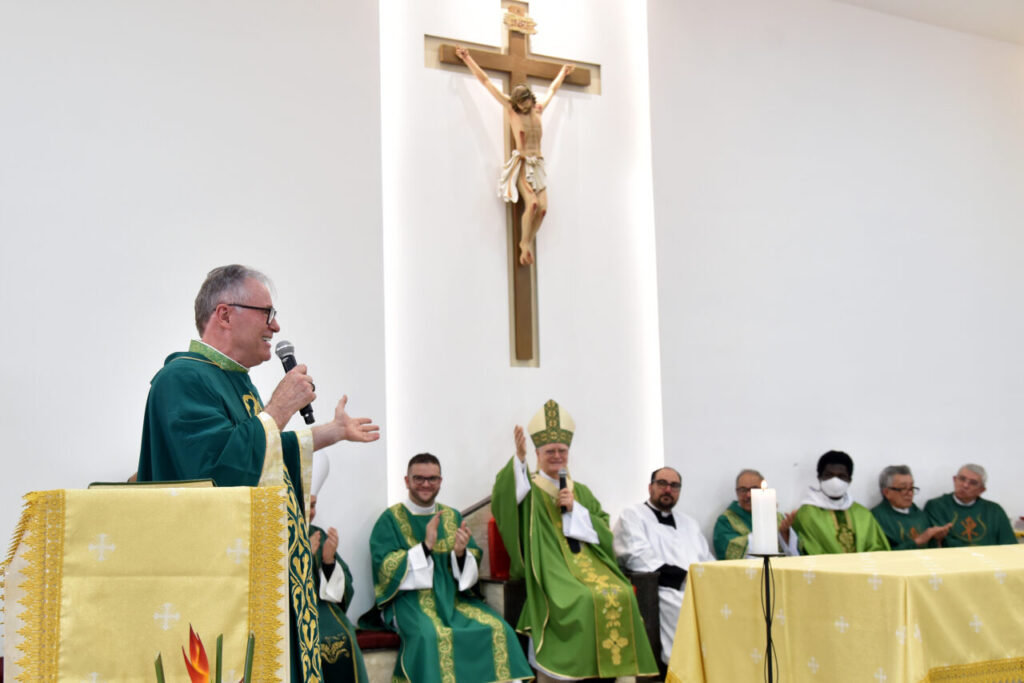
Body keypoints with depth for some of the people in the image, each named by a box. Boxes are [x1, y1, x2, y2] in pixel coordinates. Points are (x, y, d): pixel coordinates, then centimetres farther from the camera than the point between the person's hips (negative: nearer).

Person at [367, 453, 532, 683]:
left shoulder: (453, 517, 14)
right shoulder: (390, 519, 1)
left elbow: (471, 569, 10)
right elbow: (385, 569, -10)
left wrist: (461, 553, -14)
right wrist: (426, 546, -21)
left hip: (453, 596, 4)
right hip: (408, 598, -4)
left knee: (498, 629, -20)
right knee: (433, 636, -35)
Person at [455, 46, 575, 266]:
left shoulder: (538, 109, 13)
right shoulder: (511, 109, 1)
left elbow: (553, 89, 32)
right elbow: (486, 81, 3)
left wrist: (563, 72, 46)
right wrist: (468, 59, 5)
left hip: (537, 164, 5)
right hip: (521, 163, -5)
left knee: (543, 207, -10)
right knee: (532, 203, -24)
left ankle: (528, 242, 5)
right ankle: (525, 243, -8)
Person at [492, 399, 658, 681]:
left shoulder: (581, 491, 21)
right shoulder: (530, 490, 7)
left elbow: (603, 530, 12)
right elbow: (503, 499, -17)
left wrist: (575, 508, -3)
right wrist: (519, 458, -31)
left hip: (587, 559, 5)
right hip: (550, 566, -4)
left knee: (621, 596, -22)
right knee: (586, 600, -31)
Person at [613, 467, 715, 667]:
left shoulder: (689, 523, 31)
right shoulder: (632, 515, 9)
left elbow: (708, 561, 26)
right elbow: (638, 559, -6)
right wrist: (684, 577, -11)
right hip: (661, 590, -6)